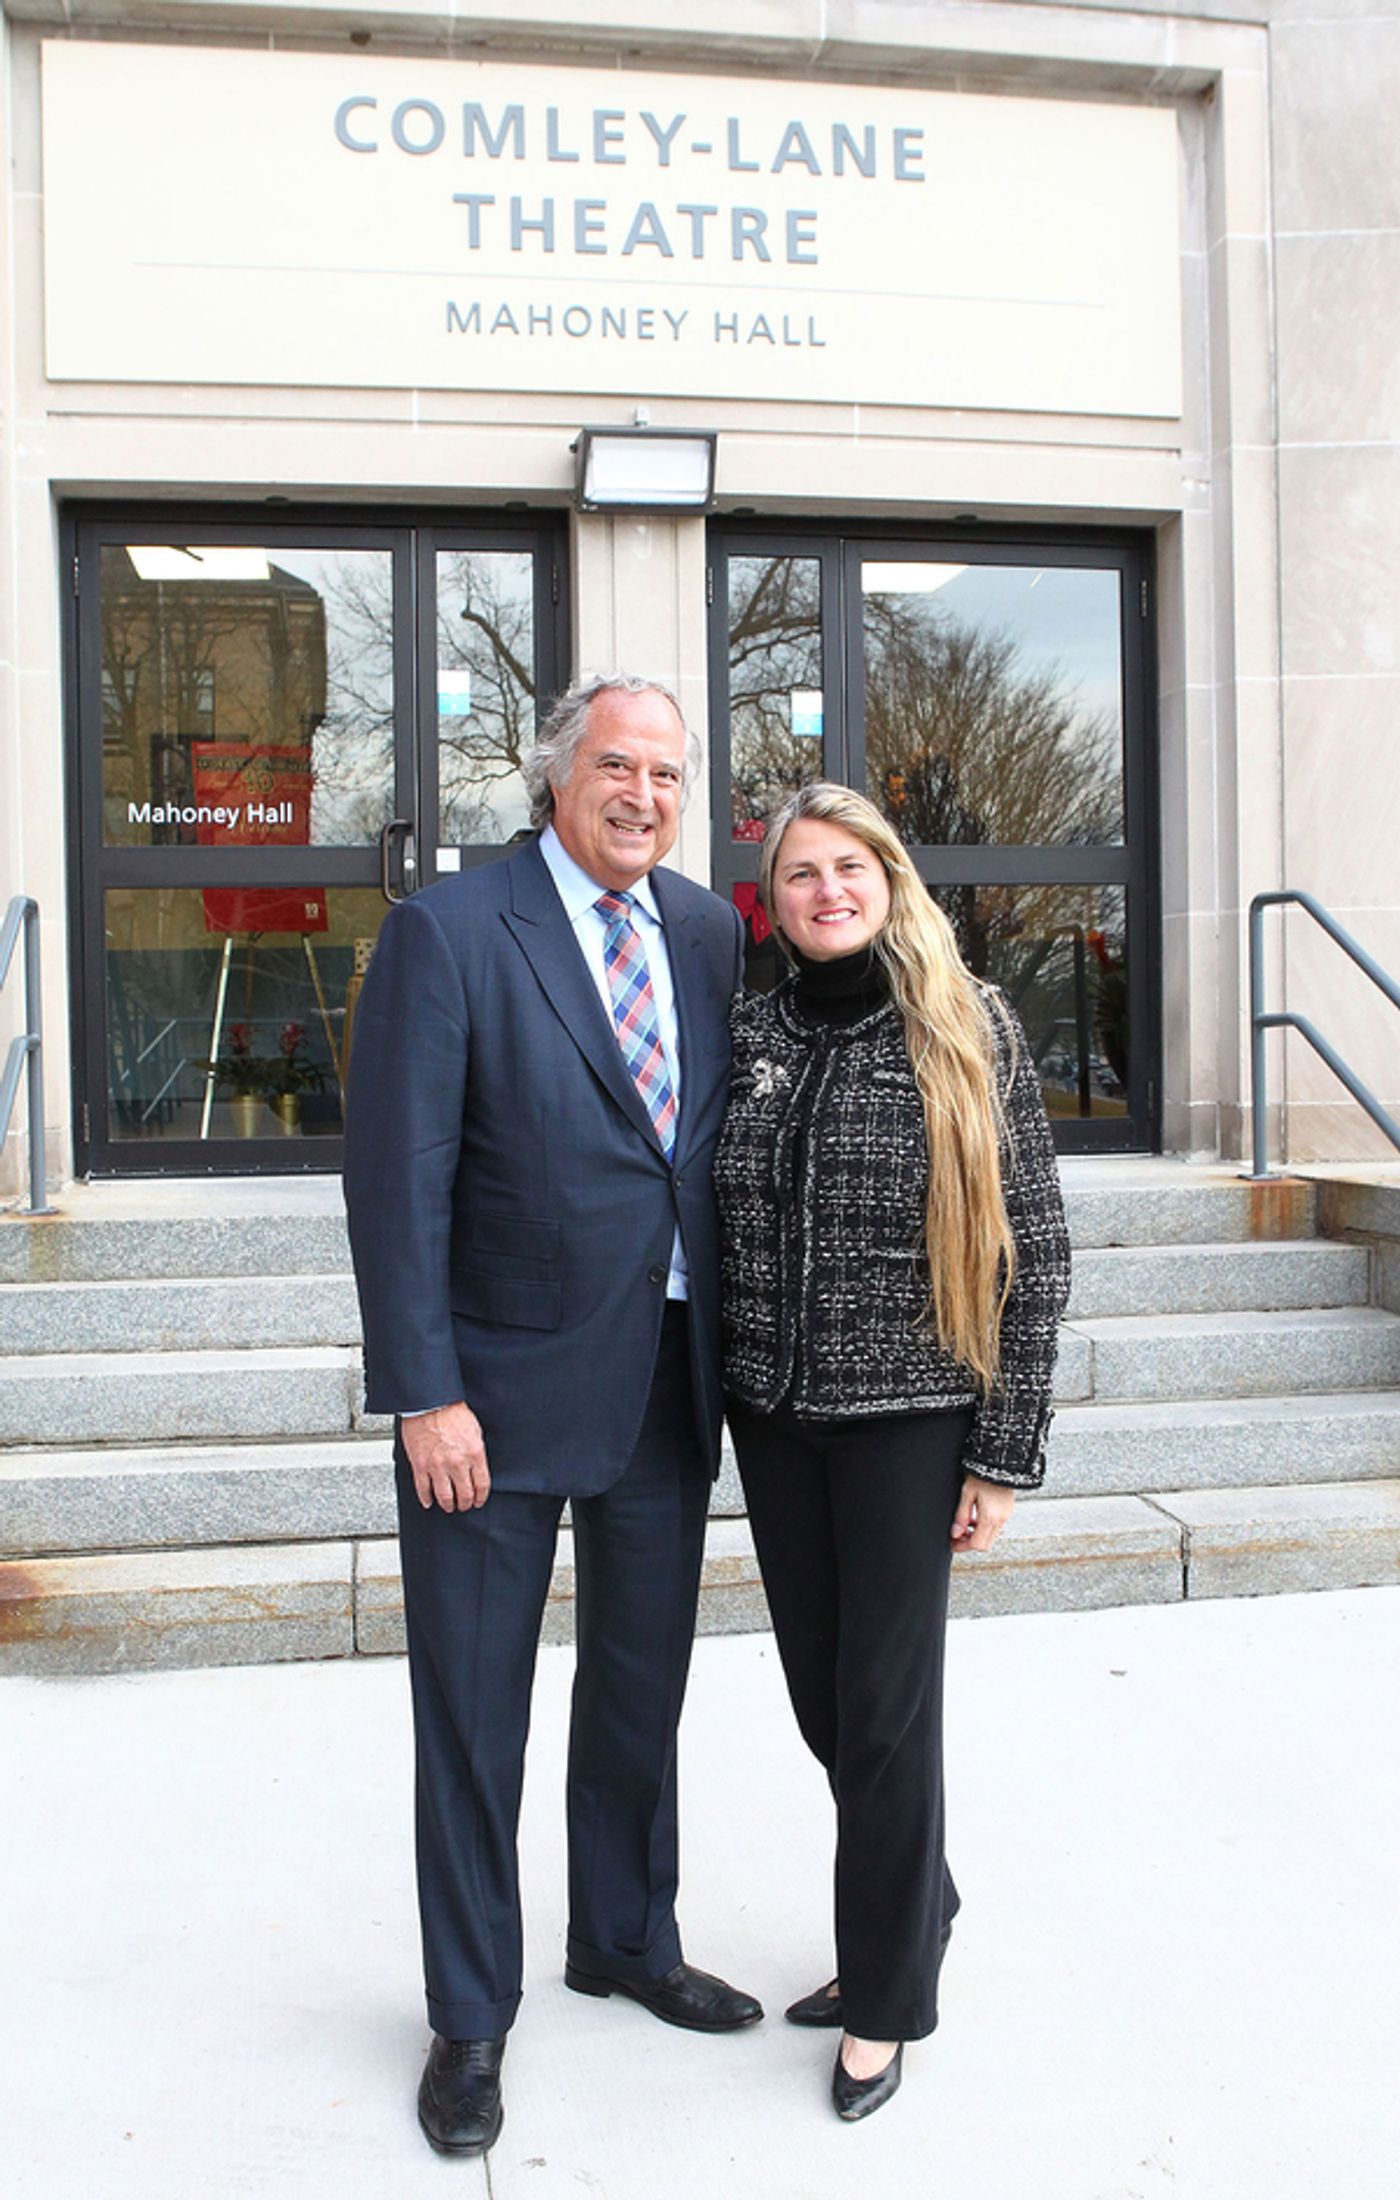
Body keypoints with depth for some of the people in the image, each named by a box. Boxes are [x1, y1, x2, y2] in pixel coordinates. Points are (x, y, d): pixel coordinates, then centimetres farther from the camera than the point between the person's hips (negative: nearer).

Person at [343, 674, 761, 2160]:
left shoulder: (707, 931, 6)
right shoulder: (447, 931, -11)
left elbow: (717, 1137, 11)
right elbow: (397, 1181, -13)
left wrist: (728, 1350, 6)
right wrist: (425, 1393, -17)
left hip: (669, 1382, 5)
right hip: (502, 1385, -5)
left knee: (641, 1690, 20)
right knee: (473, 1710, 9)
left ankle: (627, 1942, 43)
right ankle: (471, 2018, 29)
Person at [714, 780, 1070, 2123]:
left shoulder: (968, 1031, -7)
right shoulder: (752, 1032, 4)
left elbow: (1032, 1251, -6)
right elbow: (724, 1227, 11)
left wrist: (1006, 1454, -9)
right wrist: (728, 1394, 7)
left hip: (907, 1417, -4)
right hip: (774, 1415, 4)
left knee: (885, 1705, 3)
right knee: (821, 1695, 14)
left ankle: (886, 2000, 25)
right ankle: (911, 1911, 40)